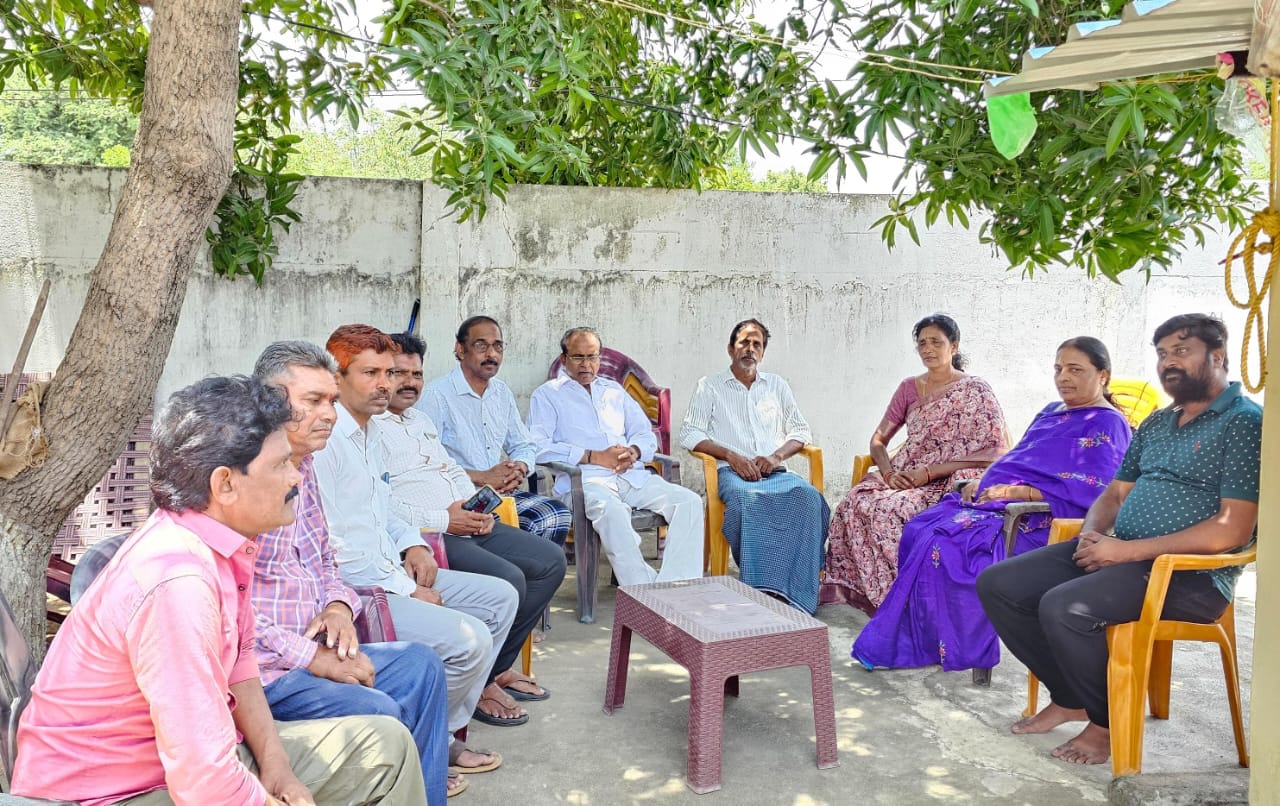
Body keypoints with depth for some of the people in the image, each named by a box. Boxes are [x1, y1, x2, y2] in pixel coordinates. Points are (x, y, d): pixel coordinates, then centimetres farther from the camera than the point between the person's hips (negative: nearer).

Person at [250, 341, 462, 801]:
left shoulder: (303, 469, 11)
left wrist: (339, 604, 0)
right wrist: (310, 657, -19)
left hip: (313, 651, 10)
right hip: (261, 669, -9)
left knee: (421, 665, 6)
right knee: (376, 710, -24)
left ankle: (423, 794, 14)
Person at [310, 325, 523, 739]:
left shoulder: (372, 430, 14)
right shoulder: (324, 440, -18)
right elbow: (330, 547, -21)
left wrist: (412, 543, 7)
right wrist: (406, 590, -16)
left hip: (391, 573, 10)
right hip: (354, 591, -10)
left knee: (500, 597, 9)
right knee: (470, 639, -23)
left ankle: (447, 726, 12)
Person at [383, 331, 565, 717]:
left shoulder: (422, 420, 24)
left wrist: (477, 508, 7)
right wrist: (441, 521, -19)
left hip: (467, 524, 10)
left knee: (550, 559, 1)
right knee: (508, 579, -27)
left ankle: (498, 667, 7)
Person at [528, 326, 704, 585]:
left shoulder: (614, 390, 28)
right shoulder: (547, 394, 12)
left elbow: (646, 435, 24)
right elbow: (539, 448, -4)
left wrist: (633, 452, -2)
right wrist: (595, 457, -11)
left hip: (631, 475, 5)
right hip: (583, 479, -5)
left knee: (689, 501, -19)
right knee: (611, 510, -39)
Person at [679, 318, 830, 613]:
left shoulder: (777, 385, 23)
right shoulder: (710, 386, 14)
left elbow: (801, 431, 20)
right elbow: (689, 434, 4)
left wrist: (777, 456, -2)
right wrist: (731, 455, -11)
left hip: (775, 472, 3)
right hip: (733, 472, -3)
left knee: (809, 497, -32)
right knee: (750, 500, -40)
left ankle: (799, 593, -32)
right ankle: (763, 587, -36)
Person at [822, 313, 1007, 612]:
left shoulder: (975, 391, 0)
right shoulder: (909, 388, 15)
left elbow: (995, 452, -9)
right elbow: (879, 439, 17)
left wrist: (929, 472, -15)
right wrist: (888, 472, -7)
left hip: (948, 481, -5)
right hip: (904, 475, 5)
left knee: (893, 511, -34)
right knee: (854, 504, -27)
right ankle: (849, 590, -18)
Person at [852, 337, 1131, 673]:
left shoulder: (1107, 425, -2)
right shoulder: (1050, 412, 25)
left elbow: (1095, 491, -15)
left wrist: (1021, 491, -21)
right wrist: (983, 483, 7)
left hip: (1040, 520, -9)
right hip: (998, 502, 9)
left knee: (945, 542, -27)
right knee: (918, 530, -14)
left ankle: (937, 647, -14)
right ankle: (913, 642, -13)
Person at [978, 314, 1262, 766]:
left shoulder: (1245, 423, -8)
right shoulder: (1156, 424, 18)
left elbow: (1232, 530, -18)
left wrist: (1126, 550, -19)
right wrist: (1092, 534, -4)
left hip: (1190, 575, -8)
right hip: (1119, 554, 8)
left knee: (1064, 606, -32)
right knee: (997, 585, -4)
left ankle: (1108, 722, -4)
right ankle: (1069, 699, 12)